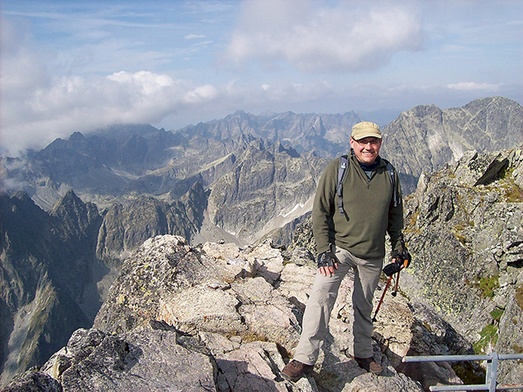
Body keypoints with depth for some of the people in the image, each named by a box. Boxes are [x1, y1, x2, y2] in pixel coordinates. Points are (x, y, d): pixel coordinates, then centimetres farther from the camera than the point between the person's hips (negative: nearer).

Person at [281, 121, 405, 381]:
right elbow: (320, 212, -8)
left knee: (364, 306, 17)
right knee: (320, 296, -18)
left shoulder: (389, 174, 2)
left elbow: (395, 215, 15)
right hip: (339, 247, -3)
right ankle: (305, 358, -9)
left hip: (372, 255, 3)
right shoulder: (337, 169, -9)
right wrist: (324, 251, -14)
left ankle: (363, 353, 37)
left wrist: (398, 248, 16)